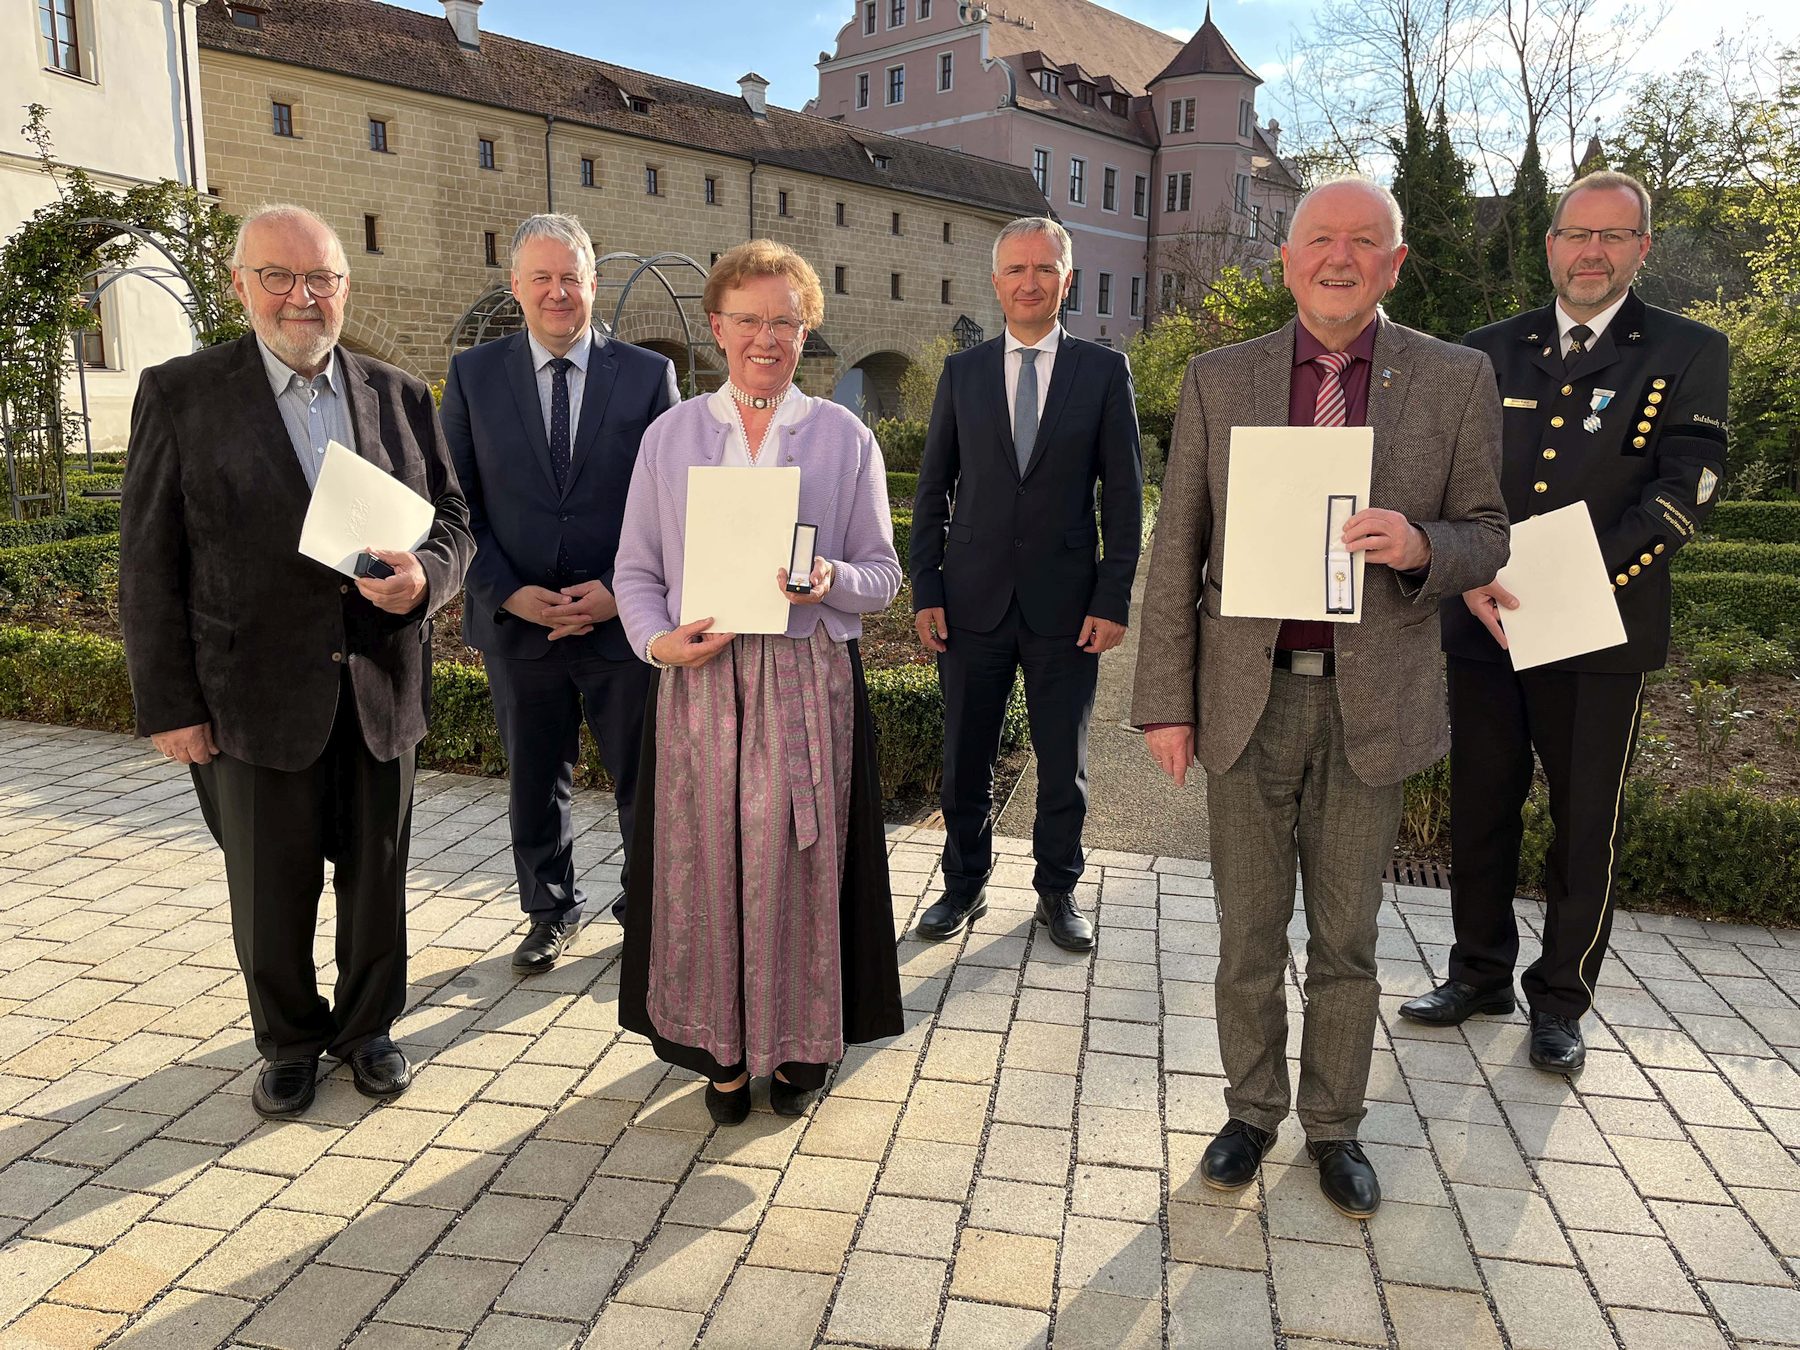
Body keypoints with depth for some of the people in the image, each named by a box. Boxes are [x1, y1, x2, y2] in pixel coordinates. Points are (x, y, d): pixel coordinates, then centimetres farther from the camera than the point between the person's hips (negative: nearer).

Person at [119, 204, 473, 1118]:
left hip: (381, 689, 2)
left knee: (377, 878, 14)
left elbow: (452, 520, 7)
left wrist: (424, 576, -16)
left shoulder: (400, 397, 5)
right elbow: (149, 563, -3)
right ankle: (287, 1041, 35)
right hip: (255, 696, -2)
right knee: (271, 891, 12)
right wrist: (168, 703, -6)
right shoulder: (180, 394, -3)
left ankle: (367, 1028, 36)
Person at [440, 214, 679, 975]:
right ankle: (550, 912, 36)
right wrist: (507, 593, -11)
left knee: (644, 778, 11)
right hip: (516, 623, 1)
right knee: (534, 783, 15)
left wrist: (622, 591, -13)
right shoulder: (473, 375, 3)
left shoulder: (648, 375, 0)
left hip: (623, 621, -1)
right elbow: (457, 504, 1)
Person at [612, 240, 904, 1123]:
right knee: (707, 864, 4)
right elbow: (635, 569, 9)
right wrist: (658, 638, -11)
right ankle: (722, 1047, 22)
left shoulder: (844, 437, 5)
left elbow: (883, 576, 5)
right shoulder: (670, 436, 8)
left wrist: (830, 579, -17)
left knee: (797, 864, 3)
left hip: (808, 679, -1)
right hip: (699, 679, 1)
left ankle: (798, 1044, 23)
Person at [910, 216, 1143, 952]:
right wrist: (925, 590, -1)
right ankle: (964, 886, 28)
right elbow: (933, 491, 7)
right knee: (965, 760, 10)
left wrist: (1114, 599, -6)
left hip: (1064, 606, -1)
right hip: (973, 600, 1)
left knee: (1064, 762, 10)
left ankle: (1058, 891, 28)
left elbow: (1124, 494, 0)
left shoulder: (1104, 370, 2)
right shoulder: (962, 372, 6)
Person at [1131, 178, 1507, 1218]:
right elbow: (1179, 549, 2)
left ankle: (1334, 1125, 32)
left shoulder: (1457, 380, 1)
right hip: (1249, 697, 1)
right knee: (1249, 932, 12)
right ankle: (1252, 1112, 32)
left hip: (1372, 702, 0)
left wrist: (1420, 546, -20)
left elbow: (1486, 539, 5)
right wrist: (1166, 700, -2)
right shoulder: (1219, 379, 2)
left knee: (1347, 938, 13)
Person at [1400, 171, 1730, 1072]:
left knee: (1586, 826, 7)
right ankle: (1481, 973, 30)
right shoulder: (1488, 353, 9)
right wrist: (1470, 576, -13)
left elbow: (1684, 491, -8)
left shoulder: (1688, 356, 2)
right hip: (1483, 626, 3)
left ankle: (1561, 998, 25)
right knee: (1480, 810, 12)